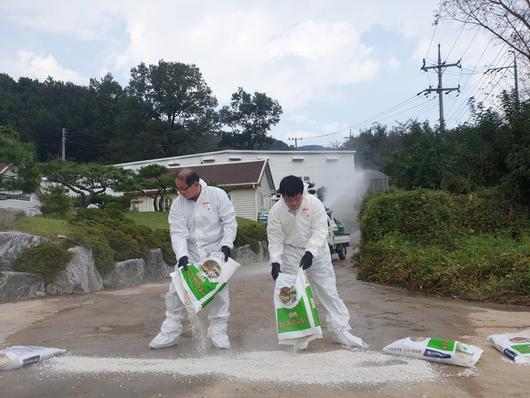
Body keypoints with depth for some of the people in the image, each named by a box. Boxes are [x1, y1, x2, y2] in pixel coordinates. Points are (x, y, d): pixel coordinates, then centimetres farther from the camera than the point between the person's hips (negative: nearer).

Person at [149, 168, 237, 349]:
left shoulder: (217, 195, -12)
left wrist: (226, 245, -17)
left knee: (219, 292, 2)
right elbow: (178, 232, -12)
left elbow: (229, 221, -8)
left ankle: (218, 331, 18)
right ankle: (170, 332, 15)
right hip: (189, 253, 2)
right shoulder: (177, 204, -6)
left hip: (215, 251, -2)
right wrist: (182, 256, -26)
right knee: (175, 290, 0)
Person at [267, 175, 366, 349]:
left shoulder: (314, 203, -21)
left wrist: (310, 253, -36)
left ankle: (341, 330, 12)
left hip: (316, 251, -1)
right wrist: (275, 261, -25)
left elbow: (319, 231, -24)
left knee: (328, 290, 2)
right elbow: (275, 239, -12)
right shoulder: (276, 211, -17)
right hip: (292, 253, 1)